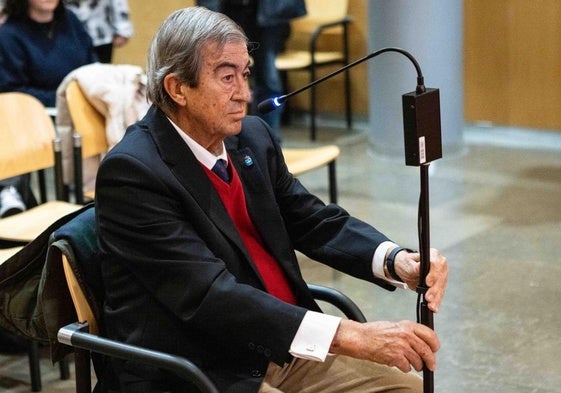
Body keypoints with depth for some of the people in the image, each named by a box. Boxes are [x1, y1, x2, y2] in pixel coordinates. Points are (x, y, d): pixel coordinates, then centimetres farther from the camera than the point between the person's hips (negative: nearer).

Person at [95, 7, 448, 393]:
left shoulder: (252, 137, 5)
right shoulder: (132, 172, -17)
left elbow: (318, 223, 11)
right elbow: (210, 297, -25)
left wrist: (398, 260, -11)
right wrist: (347, 335, -31)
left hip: (282, 350, 7)